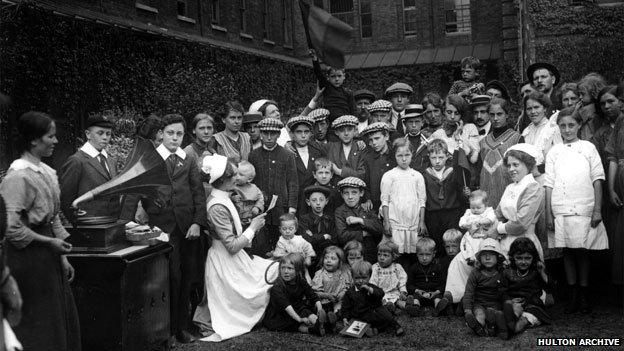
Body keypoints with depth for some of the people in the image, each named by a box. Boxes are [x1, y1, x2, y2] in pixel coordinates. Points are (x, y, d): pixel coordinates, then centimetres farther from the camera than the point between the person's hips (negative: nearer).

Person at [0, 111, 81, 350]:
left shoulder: (47, 172, 10)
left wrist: (62, 257, 13)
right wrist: (49, 242, -15)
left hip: (49, 258, 8)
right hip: (28, 257, -8)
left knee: (64, 320, 12)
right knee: (37, 329, 2)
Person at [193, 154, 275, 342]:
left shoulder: (221, 198, 5)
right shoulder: (217, 207, -27)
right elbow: (232, 245, -25)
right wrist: (252, 228, -13)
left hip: (232, 257, 10)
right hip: (226, 261, -10)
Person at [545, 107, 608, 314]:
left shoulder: (588, 148, 7)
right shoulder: (554, 152, 11)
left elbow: (597, 179, 3)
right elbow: (549, 184, 9)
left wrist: (597, 209, -4)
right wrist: (548, 213, 3)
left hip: (584, 209, -2)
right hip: (560, 210, 2)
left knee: (582, 251, 1)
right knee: (567, 252, 4)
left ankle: (584, 295, 12)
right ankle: (573, 296, 12)